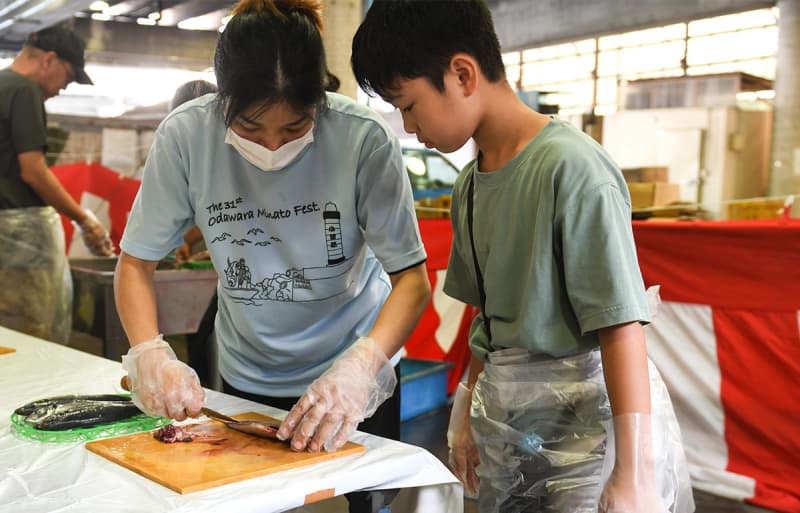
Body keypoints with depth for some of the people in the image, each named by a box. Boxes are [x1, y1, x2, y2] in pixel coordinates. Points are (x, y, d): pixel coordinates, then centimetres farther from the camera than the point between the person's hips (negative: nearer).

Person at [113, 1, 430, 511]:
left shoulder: (365, 138, -24)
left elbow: (412, 278, -21)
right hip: (245, 380, 2)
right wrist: (149, 353, -26)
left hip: (354, 378, -2)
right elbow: (136, 262, -9)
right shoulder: (185, 135, -19)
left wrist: (362, 365, -38)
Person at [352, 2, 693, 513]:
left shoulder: (572, 167, -18)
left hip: (585, 420, -6)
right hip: (505, 422, 7)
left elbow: (621, 326, -20)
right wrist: (468, 411, 18)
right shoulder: (471, 184, 6)